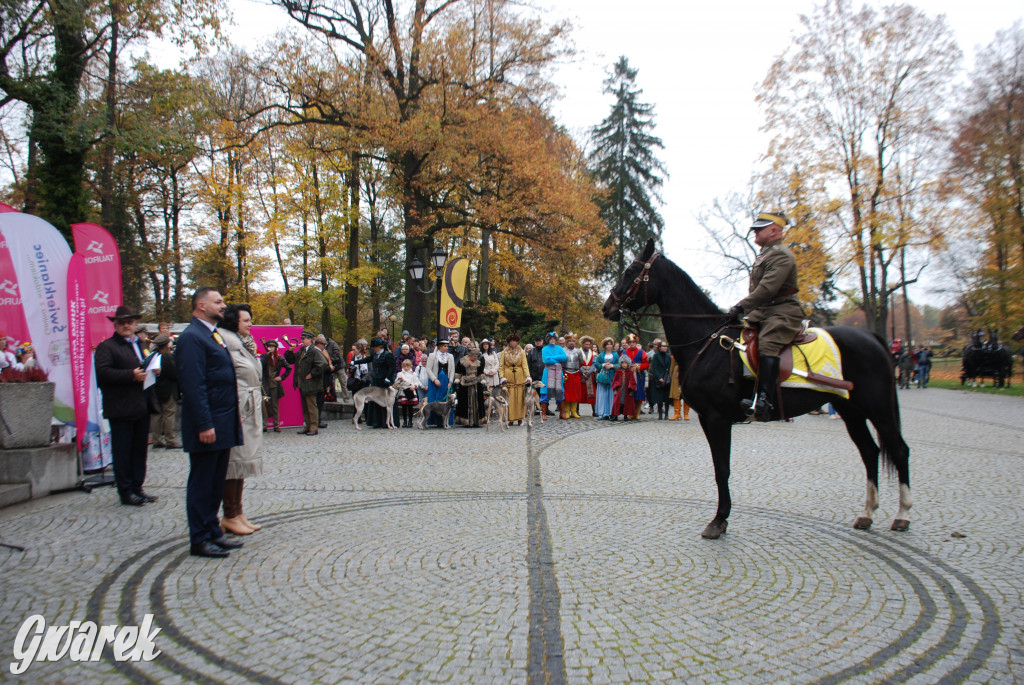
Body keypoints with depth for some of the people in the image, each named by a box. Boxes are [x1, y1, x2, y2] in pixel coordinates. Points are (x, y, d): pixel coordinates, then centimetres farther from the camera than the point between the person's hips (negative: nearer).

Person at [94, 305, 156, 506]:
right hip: (121, 410, -7)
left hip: (142, 408, 7)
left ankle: (137, 488, 20)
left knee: (140, 450, 11)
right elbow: (102, 373, -18)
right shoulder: (106, 347, -4)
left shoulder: (140, 345, 20)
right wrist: (132, 375, -20)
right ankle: (126, 492, 7)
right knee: (122, 452, 0)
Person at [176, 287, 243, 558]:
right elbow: (193, 385, -20)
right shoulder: (192, 337, -14)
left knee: (216, 482, 15)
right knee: (202, 483, 1)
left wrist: (233, 417, 16)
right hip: (208, 425, -9)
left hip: (223, 424, 9)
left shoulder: (215, 335, 17)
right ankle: (199, 540, 10)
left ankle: (213, 532, 25)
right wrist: (204, 425, -23)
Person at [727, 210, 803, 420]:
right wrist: (743, 310, 15)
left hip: (782, 312, -11)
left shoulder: (781, 255, -10)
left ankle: (764, 400, -42)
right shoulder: (763, 255, 23)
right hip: (761, 312, 11)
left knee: (767, 345, -32)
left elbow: (767, 289, -22)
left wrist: (741, 306, -25)